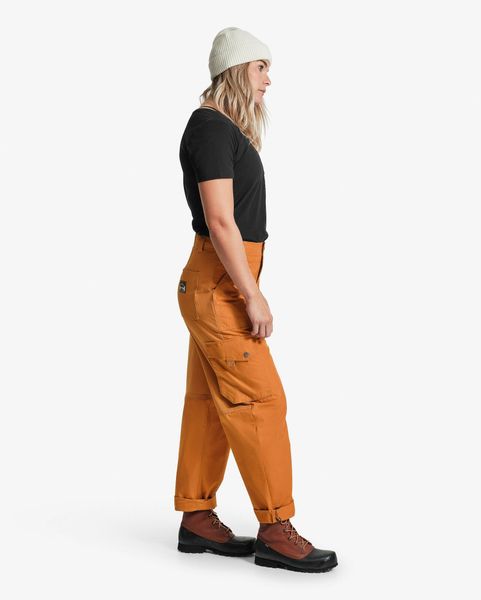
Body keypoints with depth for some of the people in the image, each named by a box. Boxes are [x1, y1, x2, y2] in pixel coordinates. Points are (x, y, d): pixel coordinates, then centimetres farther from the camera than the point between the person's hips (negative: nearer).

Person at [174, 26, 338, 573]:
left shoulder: (226, 129, 17)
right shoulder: (211, 127, -14)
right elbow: (221, 221, -20)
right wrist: (254, 296, -20)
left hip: (216, 287, 10)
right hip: (219, 286, -10)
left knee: (209, 402, 11)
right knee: (259, 400, -8)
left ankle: (197, 519, 18)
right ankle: (275, 530, -2)